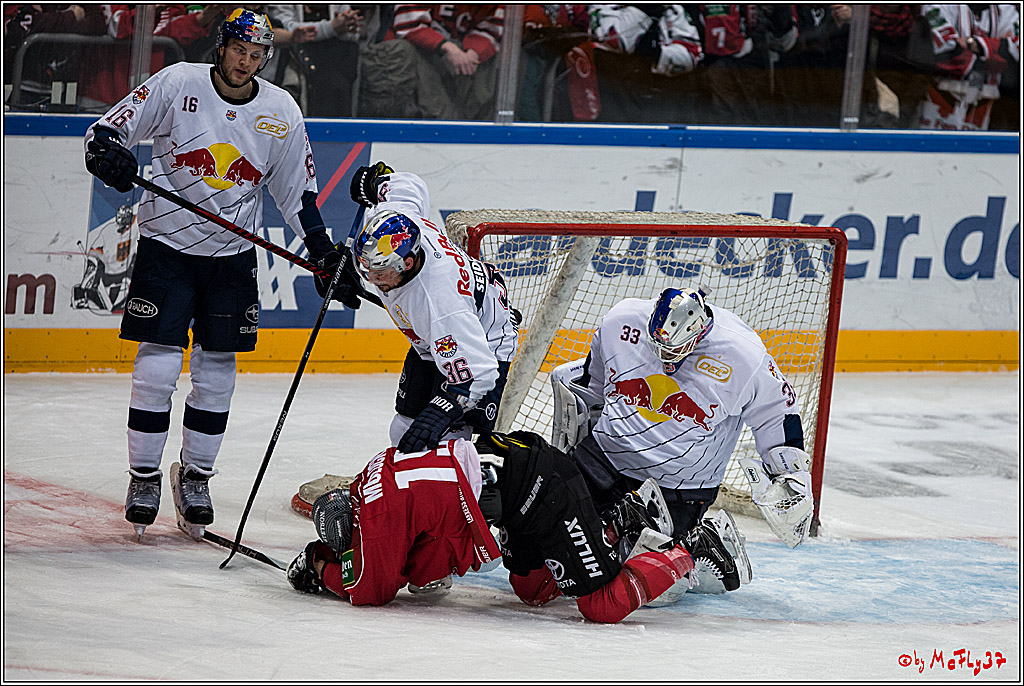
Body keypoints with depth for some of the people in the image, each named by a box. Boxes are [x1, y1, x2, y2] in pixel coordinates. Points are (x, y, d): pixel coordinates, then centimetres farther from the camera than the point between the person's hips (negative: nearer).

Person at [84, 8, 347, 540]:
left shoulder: (281, 113, -1)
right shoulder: (175, 85, -9)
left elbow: (296, 190, 10)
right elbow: (111, 127, -5)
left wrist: (325, 252, 3)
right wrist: (105, 148, -28)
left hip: (233, 256, 3)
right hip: (166, 243, -3)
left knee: (217, 373, 5)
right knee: (157, 366, -6)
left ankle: (195, 475, 21)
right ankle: (143, 477, 8)